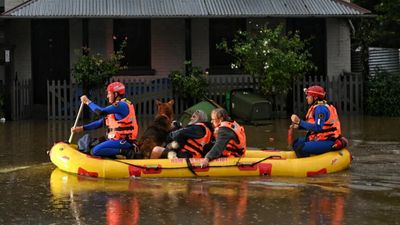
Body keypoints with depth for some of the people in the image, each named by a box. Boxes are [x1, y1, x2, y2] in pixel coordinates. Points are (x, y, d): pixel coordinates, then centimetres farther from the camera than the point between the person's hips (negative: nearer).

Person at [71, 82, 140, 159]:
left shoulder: (122, 105, -12)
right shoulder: (116, 107, 21)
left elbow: (101, 112, -23)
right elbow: (101, 122, 19)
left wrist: (88, 102, -8)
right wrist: (82, 128, 11)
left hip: (123, 141, -10)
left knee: (95, 151, -20)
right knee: (92, 146, 12)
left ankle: (124, 152, -17)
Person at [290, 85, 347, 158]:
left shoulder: (320, 109, -17)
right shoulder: (315, 107, 14)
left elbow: (317, 127, -27)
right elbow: (313, 125, 19)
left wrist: (299, 121, -26)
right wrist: (299, 126, 5)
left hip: (327, 142, -11)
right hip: (321, 139, 11)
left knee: (300, 148, -23)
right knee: (297, 142, 14)